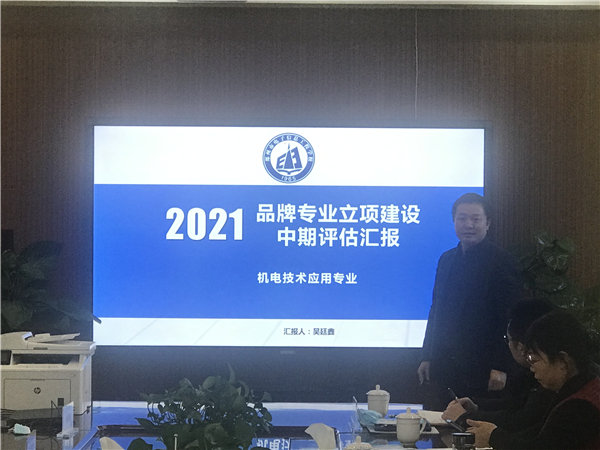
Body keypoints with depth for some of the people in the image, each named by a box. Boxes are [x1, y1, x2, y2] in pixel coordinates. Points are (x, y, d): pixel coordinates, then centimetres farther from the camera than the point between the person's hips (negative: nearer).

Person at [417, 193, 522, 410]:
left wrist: (500, 367, -14)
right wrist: (427, 357, 14)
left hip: (479, 368, -6)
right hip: (442, 365, 6)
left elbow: (510, 319, -9)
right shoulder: (446, 259, 14)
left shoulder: (501, 262, -5)